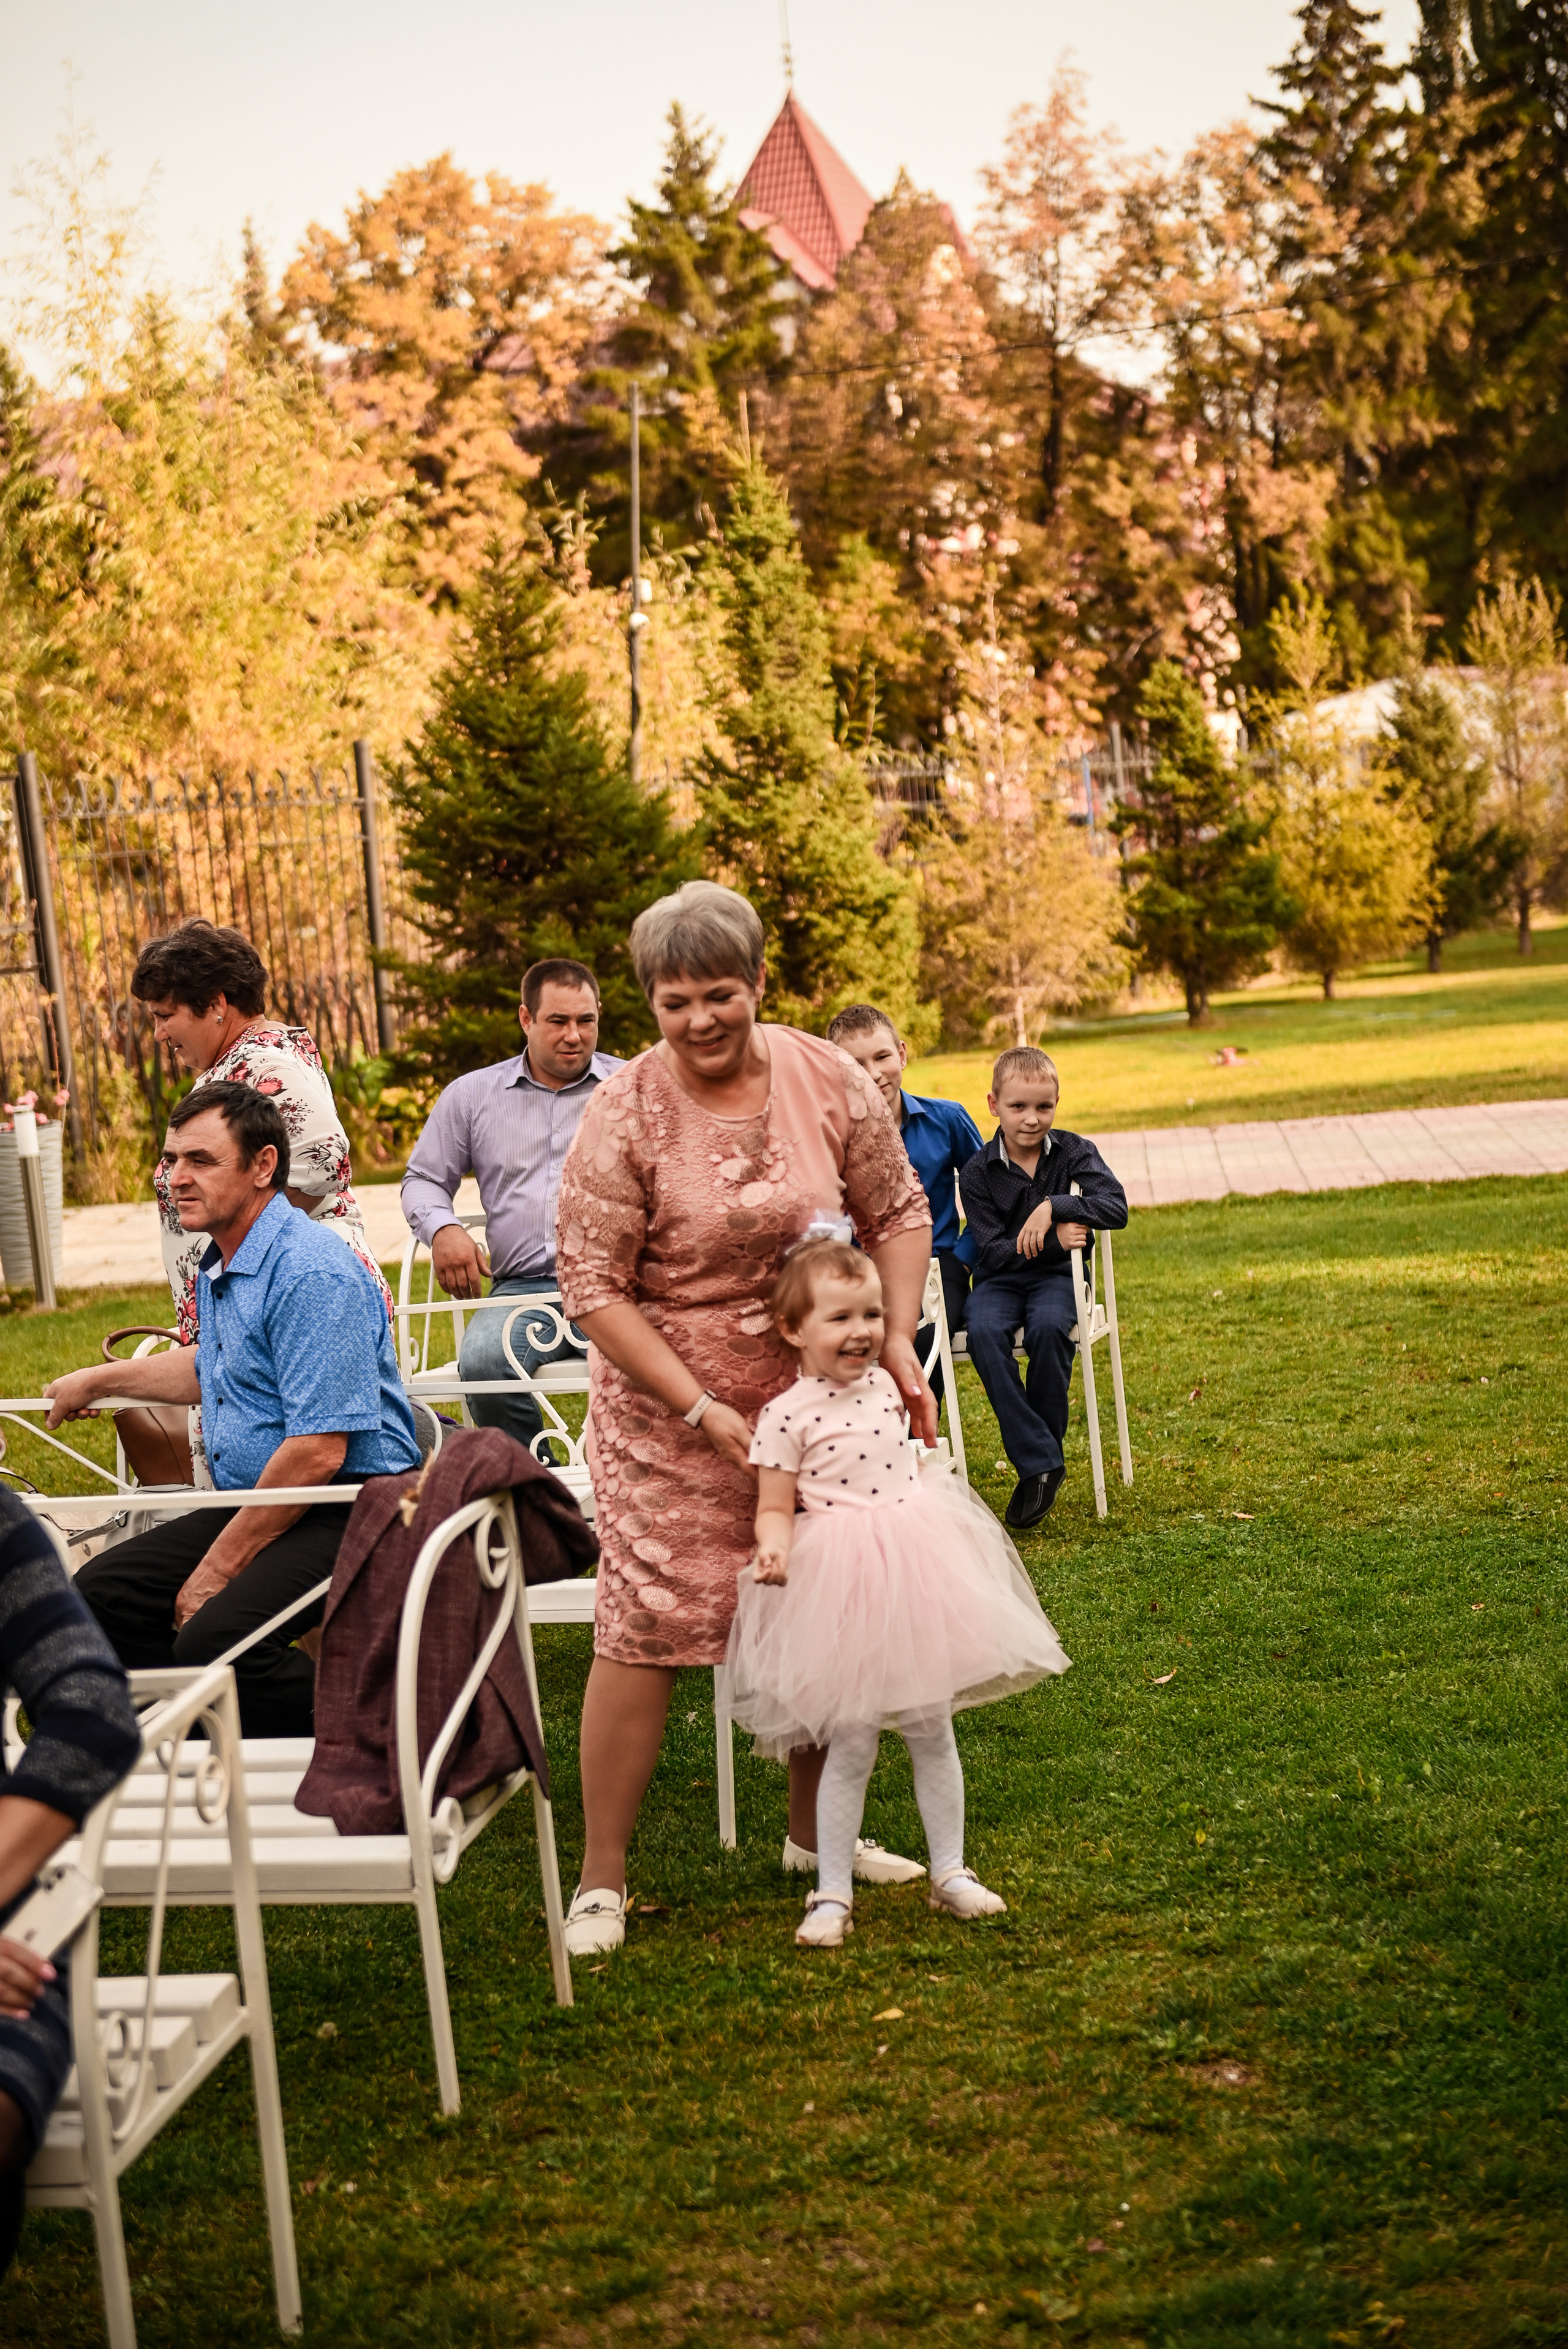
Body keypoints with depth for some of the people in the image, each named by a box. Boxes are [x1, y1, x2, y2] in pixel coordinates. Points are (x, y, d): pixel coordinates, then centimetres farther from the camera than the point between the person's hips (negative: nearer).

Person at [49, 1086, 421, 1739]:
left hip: (348, 1511, -10)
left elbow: (318, 1452, -25)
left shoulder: (312, 1273, -20)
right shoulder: (219, 1266, 13)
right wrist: (100, 1379, 43)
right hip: (253, 1503, 10)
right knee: (99, 1593, 0)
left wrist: (217, 1569, -19)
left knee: (214, 1638, -30)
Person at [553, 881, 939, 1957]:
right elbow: (592, 1285, -14)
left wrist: (900, 1346, -8)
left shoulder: (829, 1081, -7)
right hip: (665, 1396, -4)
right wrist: (702, 1410, -17)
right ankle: (602, 1878, 6)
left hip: (810, 1383, 4)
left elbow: (898, 1213, 4)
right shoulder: (625, 1116, -16)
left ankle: (815, 1833, 31)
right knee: (647, 1624, -6)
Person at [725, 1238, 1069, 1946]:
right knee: (852, 1743, 0)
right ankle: (832, 1893, 13)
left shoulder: (883, 1385, 6)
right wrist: (773, 1548, -29)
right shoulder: (786, 1416, -12)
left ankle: (950, 1872, 24)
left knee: (932, 1729, 11)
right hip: (840, 1594, -5)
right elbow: (776, 1508, -9)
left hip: (913, 1572, 5)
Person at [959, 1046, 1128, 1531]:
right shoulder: (978, 1172, -1)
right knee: (983, 1332, -32)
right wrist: (1054, 1239, -20)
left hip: (1056, 1275, 0)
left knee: (1049, 1327, -34)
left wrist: (1054, 1206, -25)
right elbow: (994, 1250, -8)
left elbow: (1116, 1208, -14)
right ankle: (1038, 1462, -28)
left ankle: (1045, 1450, -16)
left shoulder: (1074, 1152, 1)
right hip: (999, 1279, 1)